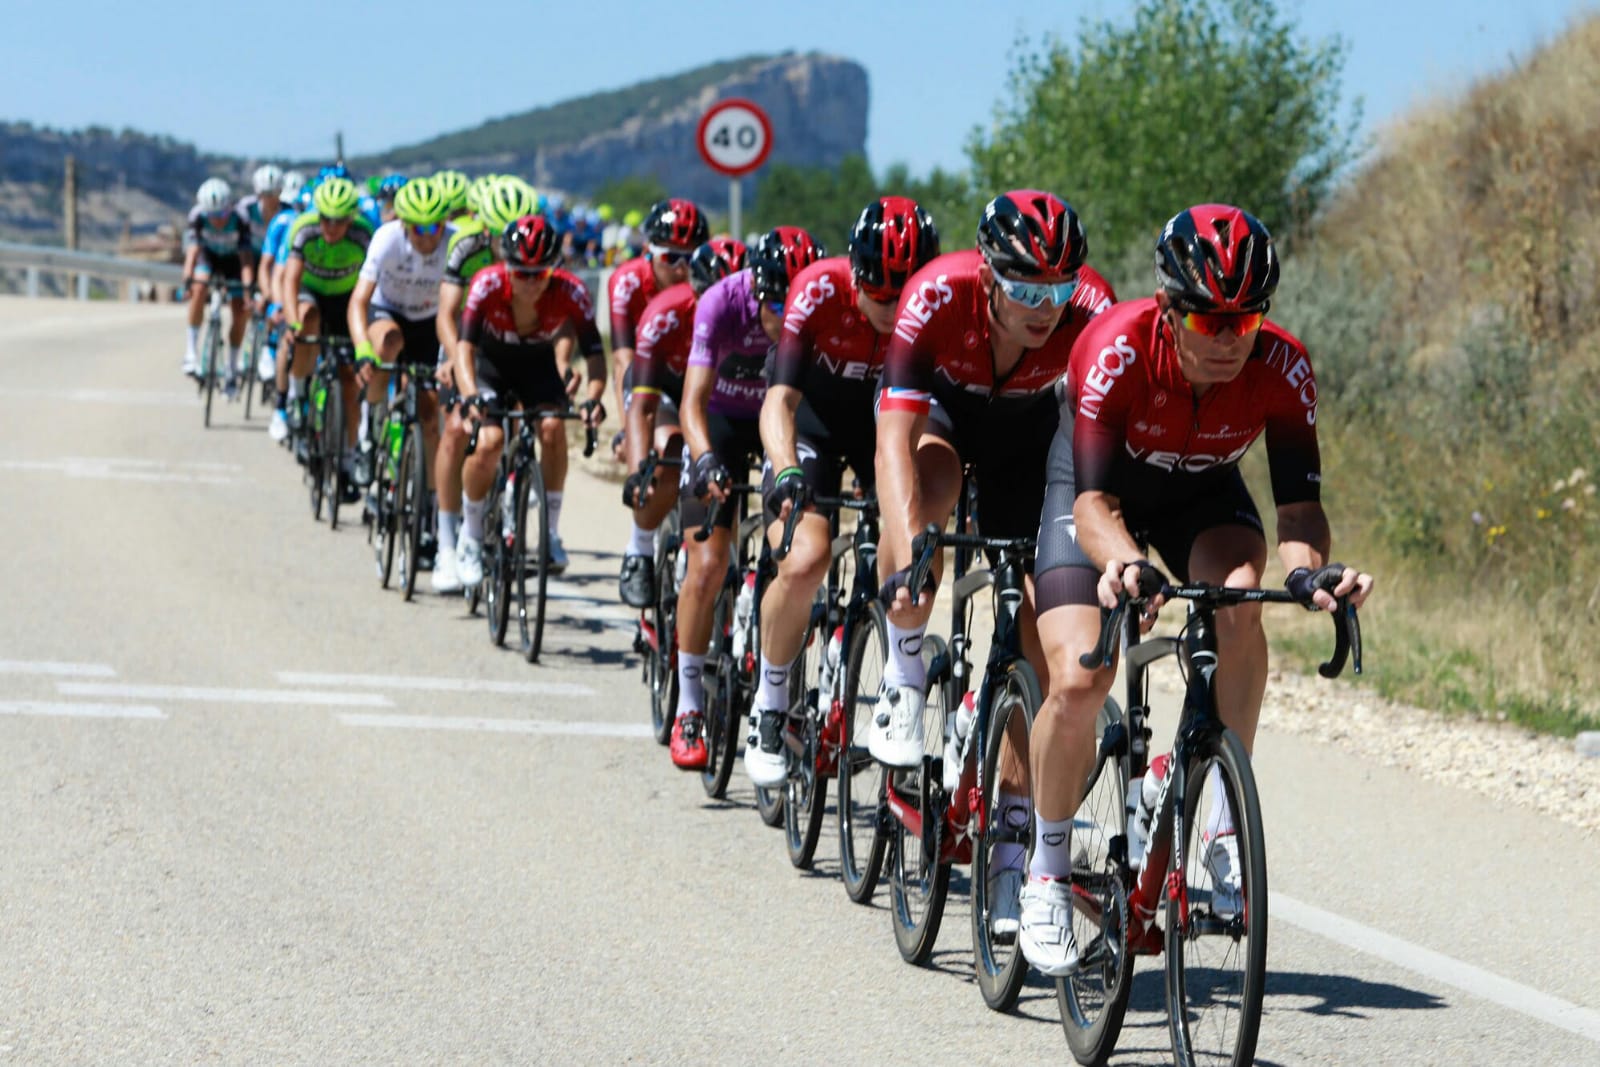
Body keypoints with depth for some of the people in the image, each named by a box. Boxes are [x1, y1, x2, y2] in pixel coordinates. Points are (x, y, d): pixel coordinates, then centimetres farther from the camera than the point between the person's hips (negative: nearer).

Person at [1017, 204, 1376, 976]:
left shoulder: (1281, 368, -29)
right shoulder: (1116, 348, -36)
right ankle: (1048, 871, 3)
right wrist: (1124, 564, -59)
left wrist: (1308, 567, -51)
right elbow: (1094, 500, -38)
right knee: (1077, 681, -20)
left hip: (1201, 492, 2)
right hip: (1098, 485, -2)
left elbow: (1299, 502, -29)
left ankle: (1225, 827, -22)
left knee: (1240, 596, -32)